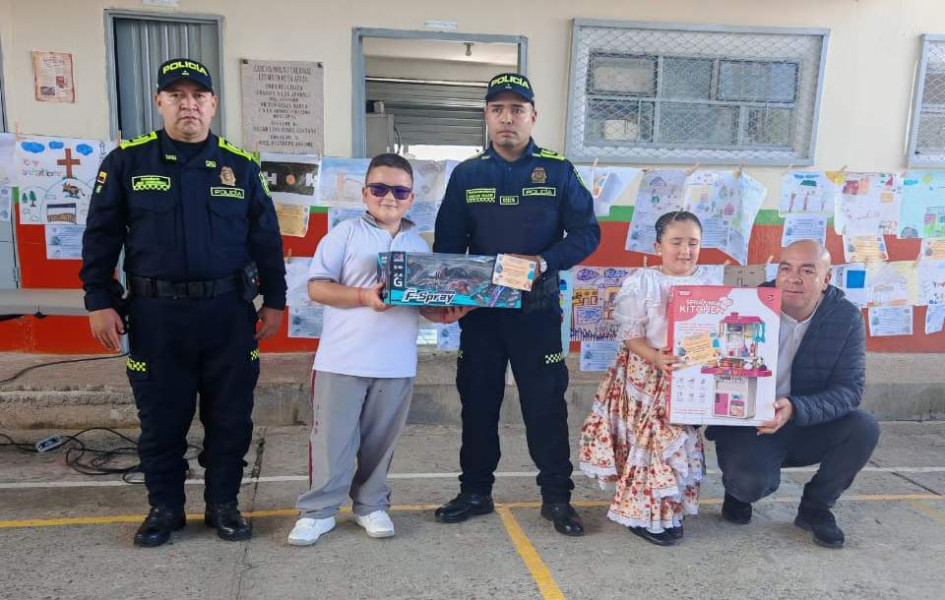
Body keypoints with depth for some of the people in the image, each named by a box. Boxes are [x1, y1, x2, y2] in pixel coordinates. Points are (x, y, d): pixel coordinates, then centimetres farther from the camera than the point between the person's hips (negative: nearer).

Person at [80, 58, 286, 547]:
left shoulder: (240, 166, 5)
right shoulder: (126, 161, 2)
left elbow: (266, 238, 8)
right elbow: (101, 235, 4)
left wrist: (274, 301, 6)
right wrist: (99, 302, -1)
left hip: (228, 313, 1)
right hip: (156, 315, -1)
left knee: (230, 418, 9)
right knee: (161, 419, 10)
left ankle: (223, 504, 26)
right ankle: (164, 507, 28)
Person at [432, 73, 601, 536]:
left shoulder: (558, 171, 1)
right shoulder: (466, 175, 6)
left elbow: (586, 233, -2)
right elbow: (447, 243, 5)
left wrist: (545, 262, -18)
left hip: (537, 308, -2)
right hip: (480, 307, 2)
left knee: (546, 403, 3)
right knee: (478, 401, 10)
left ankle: (556, 497, 18)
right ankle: (475, 492, 25)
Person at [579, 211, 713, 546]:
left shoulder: (707, 283, 4)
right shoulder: (641, 282, -7)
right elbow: (630, 334, -9)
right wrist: (656, 358, -24)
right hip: (647, 373, -4)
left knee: (682, 439, 10)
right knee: (649, 438, -4)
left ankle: (670, 510, 26)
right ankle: (644, 514, 10)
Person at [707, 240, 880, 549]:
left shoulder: (846, 317, -9)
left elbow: (850, 389, -16)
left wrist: (795, 409, -34)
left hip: (807, 429, 3)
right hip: (747, 428, -2)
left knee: (864, 428, -23)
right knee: (750, 482, -30)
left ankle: (816, 507, 3)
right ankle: (738, 489, 12)